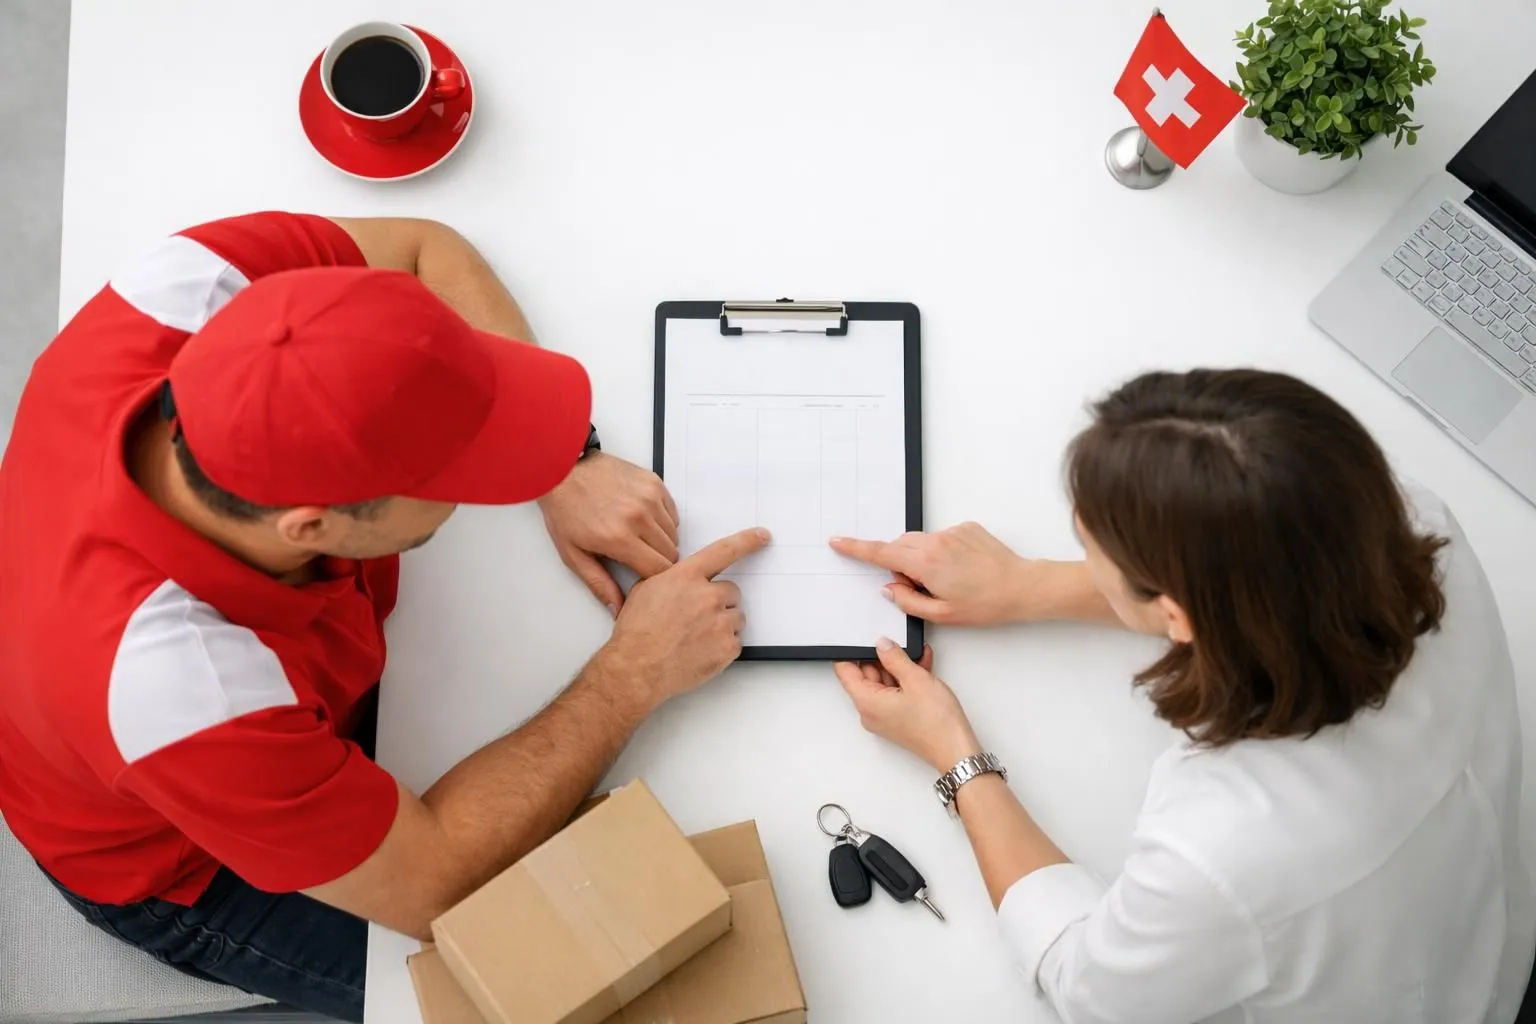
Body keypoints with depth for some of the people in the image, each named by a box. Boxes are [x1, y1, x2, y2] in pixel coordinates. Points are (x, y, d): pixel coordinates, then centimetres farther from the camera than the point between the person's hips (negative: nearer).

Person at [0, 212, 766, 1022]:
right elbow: (434, 885, -29)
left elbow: (421, 248, -15)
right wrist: (633, 676, -26)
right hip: (188, 863, -5)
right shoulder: (180, 693, -46)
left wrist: (570, 465, -25)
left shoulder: (190, 296, -35)